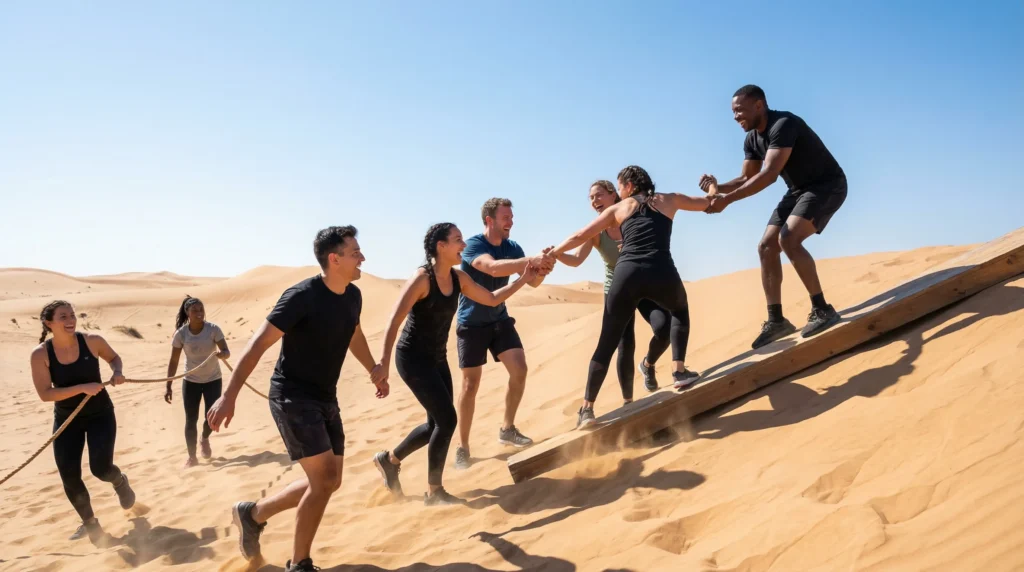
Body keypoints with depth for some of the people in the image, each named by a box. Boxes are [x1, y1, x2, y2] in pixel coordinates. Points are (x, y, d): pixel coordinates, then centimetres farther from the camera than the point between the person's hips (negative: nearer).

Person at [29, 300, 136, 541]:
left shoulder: (92, 341, -14)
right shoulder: (40, 354, -15)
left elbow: (114, 357, 7)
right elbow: (45, 393, -20)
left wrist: (117, 372, -15)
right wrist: (82, 388, -29)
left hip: (100, 414, -1)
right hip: (67, 419, 1)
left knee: (101, 468, -12)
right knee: (69, 477, -1)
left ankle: (120, 481, 28)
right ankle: (90, 523, 23)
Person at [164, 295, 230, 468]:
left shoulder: (213, 329, -15)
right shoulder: (180, 334, -12)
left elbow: (227, 352, -21)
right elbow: (173, 361, -7)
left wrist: (220, 354, -45)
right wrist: (168, 387, -10)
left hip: (213, 379, 0)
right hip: (191, 381, 1)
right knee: (191, 420, 2)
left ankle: (205, 439, 31)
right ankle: (192, 457, 16)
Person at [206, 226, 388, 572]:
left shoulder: (353, 296, 3)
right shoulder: (302, 296, -20)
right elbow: (259, 343, -21)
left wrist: (374, 371, 33)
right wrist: (229, 396, -26)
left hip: (325, 399, 8)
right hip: (292, 397, -8)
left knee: (328, 482, 11)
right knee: (324, 477, -14)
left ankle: (252, 514, 30)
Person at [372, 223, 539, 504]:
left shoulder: (459, 278, 2)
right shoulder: (422, 278, -20)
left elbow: (492, 299, 12)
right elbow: (394, 322, -24)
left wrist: (523, 280, 2)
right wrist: (383, 362, -32)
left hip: (437, 358, 8)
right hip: (412, 358, -8)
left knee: (438, 423, 12)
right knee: (447, 419, -11)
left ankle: (389, 459, 34)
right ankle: (434, 491, 5)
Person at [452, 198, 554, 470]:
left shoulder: (512, 248, -1)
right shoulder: (473, 245, -18)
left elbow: (532, 282, -2)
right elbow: (493, 267, -39)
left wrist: (542, 268, -25)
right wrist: (531, 260, -48)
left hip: (500, 320, 5)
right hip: (472, 324, -5)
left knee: (520, 369, -8)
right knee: (471, 384, -3)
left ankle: (507, 429, 11)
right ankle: (462, 447, 9)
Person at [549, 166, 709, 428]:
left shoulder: (618, 208, 21)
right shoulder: (669, 199, 23)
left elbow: (580, 236, 20)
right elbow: (707, 203, 36)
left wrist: (551, 254, 30)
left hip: (627, 274, 0)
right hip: (661, 272, 0)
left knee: (606, 344, 9)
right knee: (680, 312, 34)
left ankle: (587, 408, 7)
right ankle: (680, 372, 21)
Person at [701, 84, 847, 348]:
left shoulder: (784, 125, -27)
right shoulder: (751, 140, 1)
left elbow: (769, 175, -36)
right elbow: (747, 179, 5)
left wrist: (727, 199, -39)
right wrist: (718, 188, -15)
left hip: (827, 185, -9)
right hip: (799, 190, 9)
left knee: (788, 239, -28)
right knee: (766, 247, -1)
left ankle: (822, 310, -18)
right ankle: (776, 320, 4)